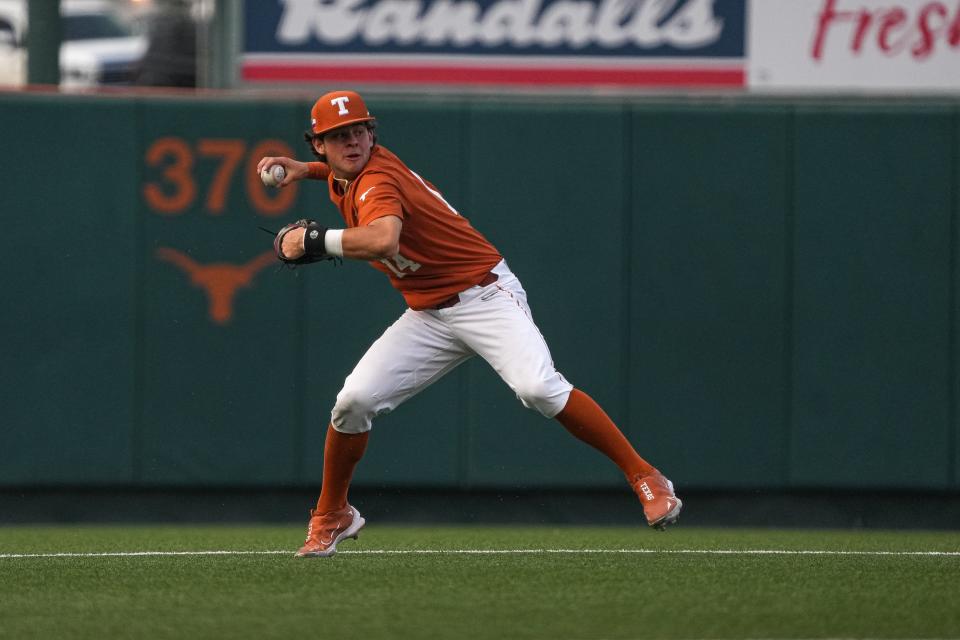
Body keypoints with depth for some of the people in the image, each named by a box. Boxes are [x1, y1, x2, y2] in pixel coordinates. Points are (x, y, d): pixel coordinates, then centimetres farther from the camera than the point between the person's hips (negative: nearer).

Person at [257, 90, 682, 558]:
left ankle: (643, 477, -21)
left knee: (538, 388, -30)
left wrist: (314, 239, -36)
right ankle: (331, 518, 13)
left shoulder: (375, 181, -21)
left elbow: (383, 240, -44)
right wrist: (304, 170, 19)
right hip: (428, 316, 8)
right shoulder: (342, 177, 6)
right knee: (354, 401, -7)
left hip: (485, 295, -8)